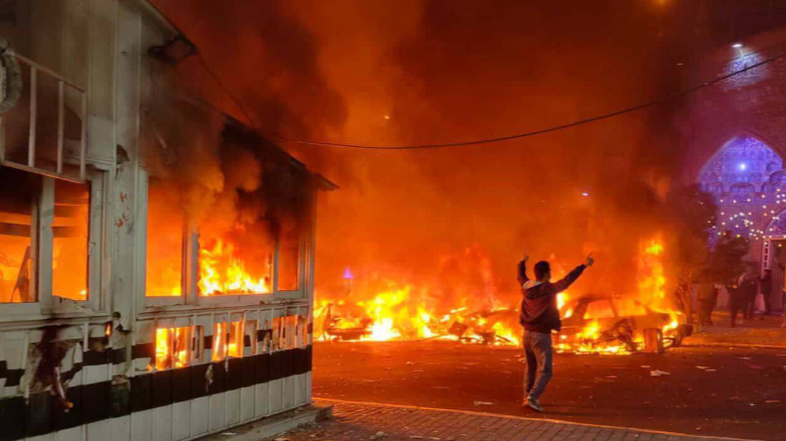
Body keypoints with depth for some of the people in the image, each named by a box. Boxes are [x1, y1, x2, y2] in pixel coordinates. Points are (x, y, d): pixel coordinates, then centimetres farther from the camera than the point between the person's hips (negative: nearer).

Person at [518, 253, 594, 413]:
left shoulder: (526, 286, 2)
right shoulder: (548, 289, -16)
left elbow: (521, 275, 24)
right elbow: (568, 279, -18)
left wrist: (523, 262, 43)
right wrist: (585, 265, -10)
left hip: (527, 332, 7)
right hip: (541, 335, -7)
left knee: (531, 367, 20)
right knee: (545, 371, -4)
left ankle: (527, 397, 25)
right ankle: (532, 397, -18)